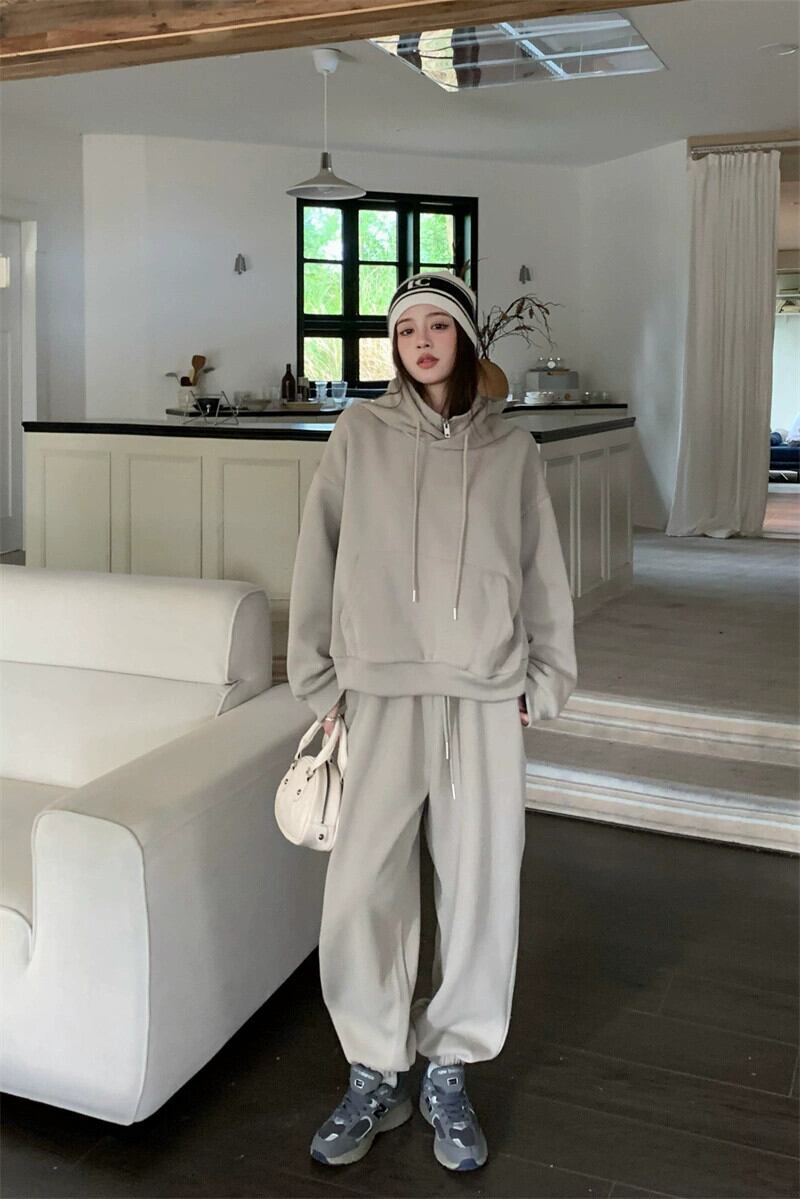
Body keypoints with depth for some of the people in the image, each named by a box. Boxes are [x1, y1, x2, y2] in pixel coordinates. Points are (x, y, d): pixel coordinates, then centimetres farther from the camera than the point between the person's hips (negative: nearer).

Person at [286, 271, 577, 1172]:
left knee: (480, 887, 5)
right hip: (384, 692, -1)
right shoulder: (360, 434, 3)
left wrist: (543, 682, 5)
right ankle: (375, 1077, 19)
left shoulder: (511, 450, 6)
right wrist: (319, 682, 1)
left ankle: (449, 1074, 24)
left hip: (487, 696, 1)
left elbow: (543, 574, 10)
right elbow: (318, 561, 4)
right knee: (361, 890, -1)